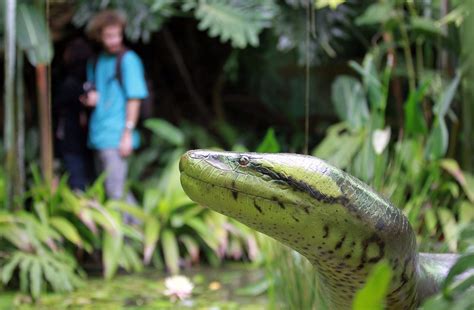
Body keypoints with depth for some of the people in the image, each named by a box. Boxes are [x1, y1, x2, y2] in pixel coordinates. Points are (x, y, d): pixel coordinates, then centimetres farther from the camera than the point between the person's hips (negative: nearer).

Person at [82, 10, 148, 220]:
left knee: (115, 191, -10)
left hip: (116, 137, -8)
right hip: (99, 136, 8)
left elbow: (134, 98, -9)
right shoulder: (95, 62, 15)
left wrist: (128, 133, -14)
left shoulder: (128, 59, -6)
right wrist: (90, 98, 1)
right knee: (114, 189, 14)